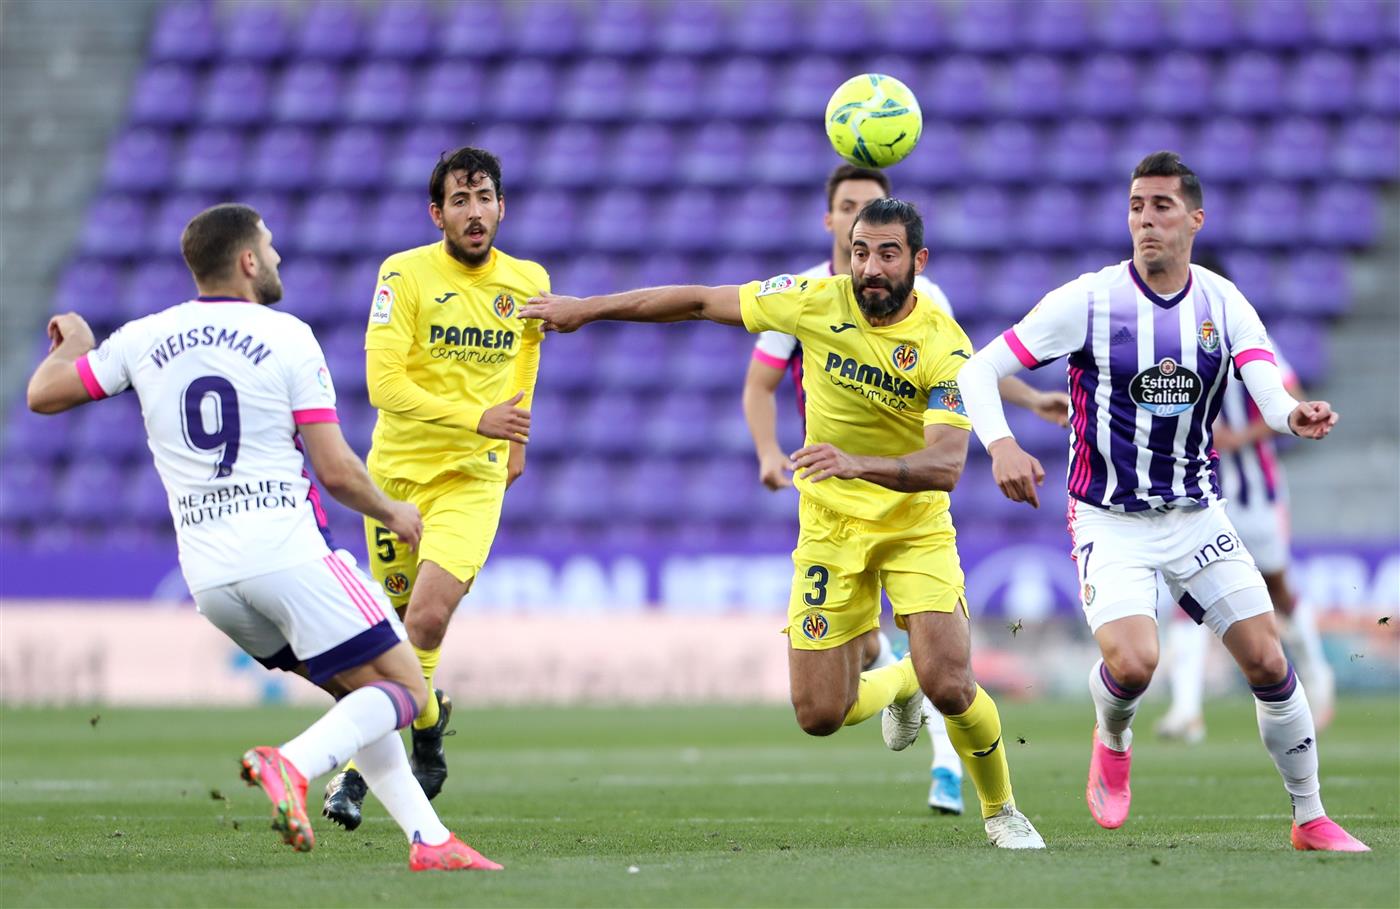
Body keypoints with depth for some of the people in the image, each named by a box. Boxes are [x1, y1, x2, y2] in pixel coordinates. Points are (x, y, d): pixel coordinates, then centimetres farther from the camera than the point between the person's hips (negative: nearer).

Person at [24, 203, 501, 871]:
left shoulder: (145, 338, 8)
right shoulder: (287, 337, -3)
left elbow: (43, 395, 16)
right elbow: (335, 471, -5)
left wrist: (72, 343, 37)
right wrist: (391, 513, 14)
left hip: (207, 576, 6)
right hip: (286, 553, -6)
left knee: (357, 690, 18)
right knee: (402, 689, -1)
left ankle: (428, 837, 9)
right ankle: (292, 765, -26)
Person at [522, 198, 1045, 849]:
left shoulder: (945, 346, -19)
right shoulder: (818, 302, -10)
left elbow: (946, 465, -30)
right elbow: (702, 303, 1)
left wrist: (858, 463, -46)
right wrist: (586, 308, 6)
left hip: (916, 525, -3)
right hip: (830, 526, 3)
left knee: (949, 686, -20)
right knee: (819, 716, -3)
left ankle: (1000, 811, 10)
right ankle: (896, 684, 34)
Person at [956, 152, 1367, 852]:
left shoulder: (1223, 303, -2)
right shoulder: (1087, 302, -11)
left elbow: (1270, 392, -15)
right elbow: (978, 369, -10)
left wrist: (1296, 415, -40)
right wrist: (1000, 444, -29)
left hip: (1197, 515, 3)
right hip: (1110, 523, -3)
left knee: (1268, 662, -4)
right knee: (1131, 663, -24)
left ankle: (1310, 819, 14)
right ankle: (1112, 742, 13)